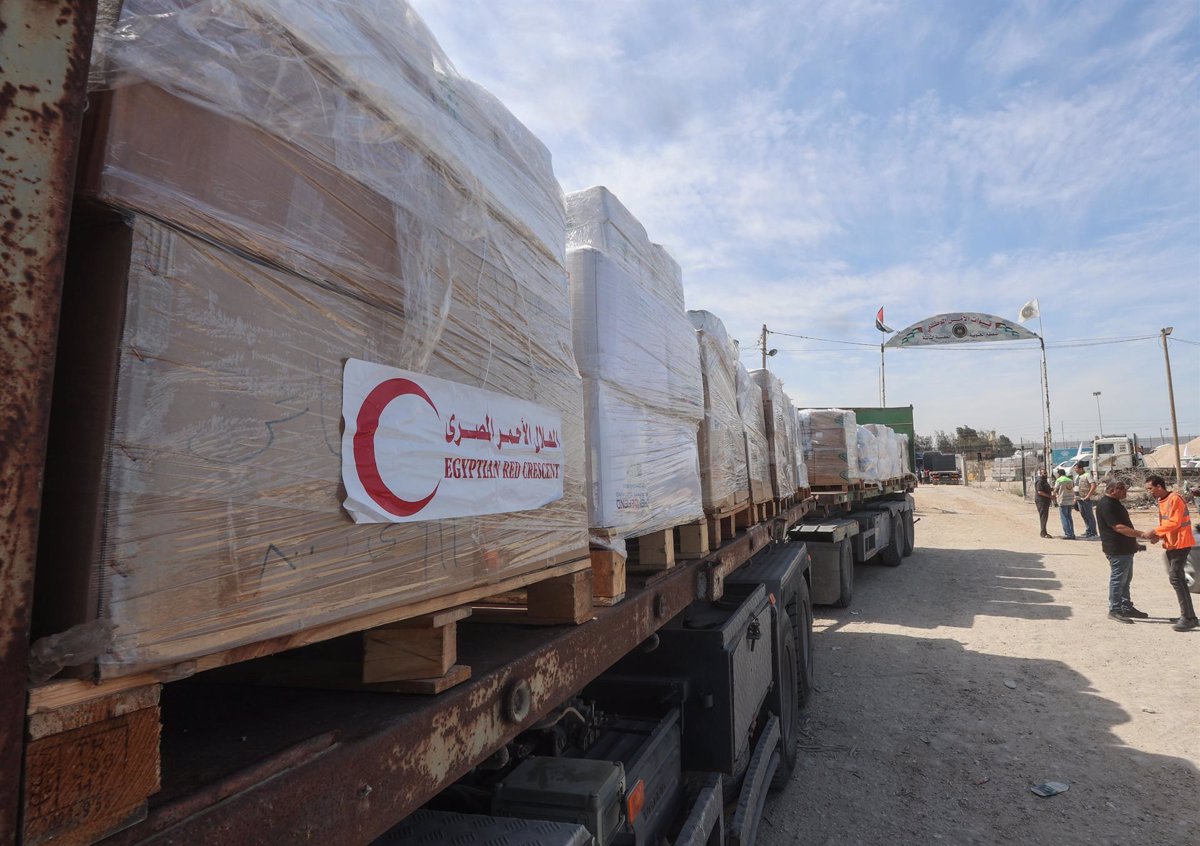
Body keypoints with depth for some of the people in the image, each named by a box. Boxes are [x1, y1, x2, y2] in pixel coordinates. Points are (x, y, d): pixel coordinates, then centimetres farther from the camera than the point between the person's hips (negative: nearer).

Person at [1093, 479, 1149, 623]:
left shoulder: (1115, 502, 14)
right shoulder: (1106, 505, -20)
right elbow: (1119, 527, -25)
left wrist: (1134, 542, 23)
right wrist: (1141, 534, -26)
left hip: (1125, 548, 11)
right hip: (1116, 550, -11)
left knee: (1126, 579, 18)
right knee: (1118, 579, -4)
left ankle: (1127, 607, 29)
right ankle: (1114, 610, 4)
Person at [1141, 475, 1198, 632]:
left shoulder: (1174, 499, -17)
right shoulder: (1162, 501, 13)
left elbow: (1174, 523, -23)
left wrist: (1154, 532, -20)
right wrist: (1159, 536, 2)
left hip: (1180, 543, -10)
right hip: (1171, 544, 10)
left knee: (1175, 578, -13)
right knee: (1176, 577, 12)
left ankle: (1188, 618, -9)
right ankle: (1188, 616, 19)